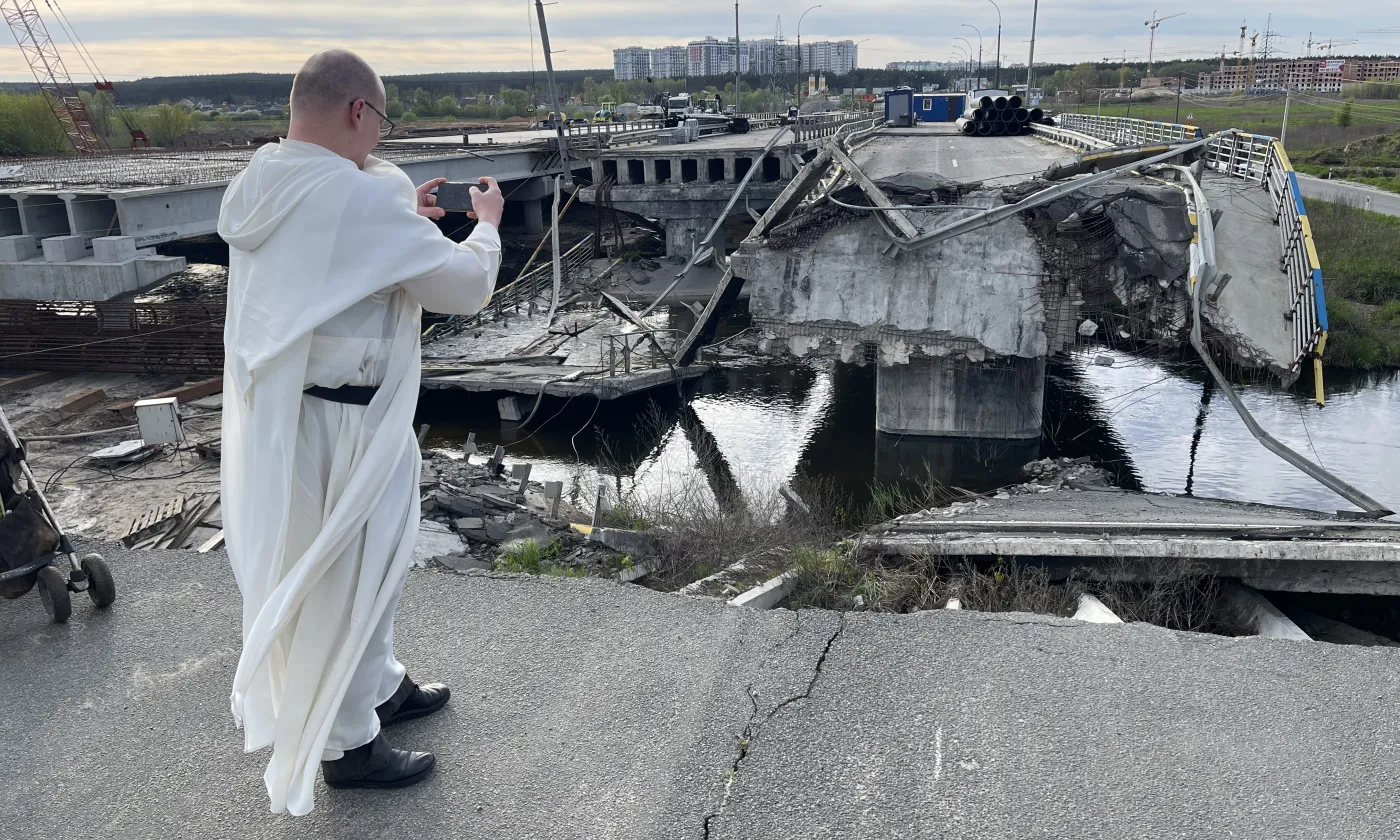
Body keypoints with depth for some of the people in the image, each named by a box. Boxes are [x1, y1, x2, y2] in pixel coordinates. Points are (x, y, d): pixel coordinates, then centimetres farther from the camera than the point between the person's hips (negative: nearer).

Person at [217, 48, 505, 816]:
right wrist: (486, 223, 3)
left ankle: (380, 687, 44)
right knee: (351, 574, 8)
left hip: (280, 413, 9)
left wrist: (401, 221, 18)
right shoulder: (362, 195, -23)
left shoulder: (261, 188, 3)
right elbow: (465, 288, -15)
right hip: (343, 427, -9)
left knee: (356, 563, 24)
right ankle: (347, 744, 26)